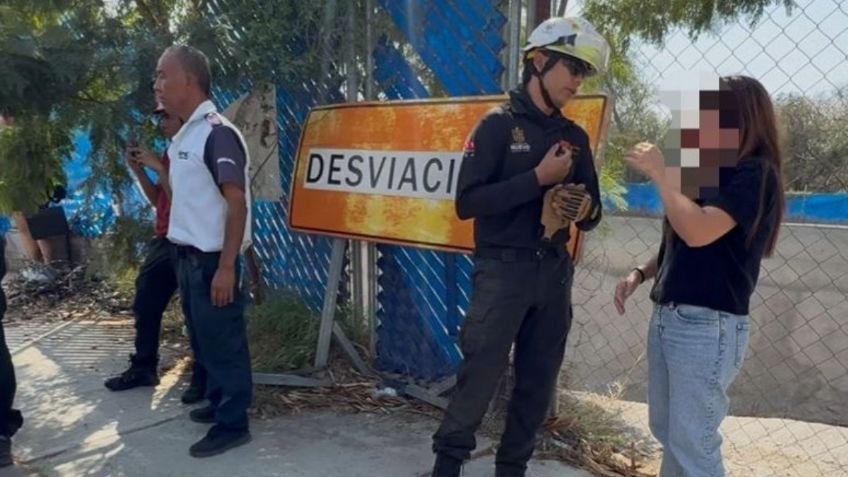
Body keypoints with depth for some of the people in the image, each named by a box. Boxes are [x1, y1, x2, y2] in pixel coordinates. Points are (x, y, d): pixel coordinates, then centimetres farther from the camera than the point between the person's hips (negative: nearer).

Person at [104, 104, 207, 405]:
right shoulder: (170, 153, 16)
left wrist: (157, 167, -17)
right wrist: (138, 170, 6)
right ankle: (143, 369, 27)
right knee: (145, 306, 14)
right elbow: (158, 200, 18)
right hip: (163, 242, 10)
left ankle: (203, 378, 8)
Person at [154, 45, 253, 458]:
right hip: (188, 255, 9)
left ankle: (233, 424, 14)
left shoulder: (217, 132, -17)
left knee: (223, 341, 1)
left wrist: (226, 267, -23)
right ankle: (218, 403, 35)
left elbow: (237, 202, -21)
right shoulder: (185, 135, 12)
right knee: (203, 339, 19)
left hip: (211, 259, -9)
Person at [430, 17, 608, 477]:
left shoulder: (575, 137, 12)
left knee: (538, 383, 10)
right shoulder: (498, 124, -4)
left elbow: (592, 213, 17)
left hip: (555, 272, 6)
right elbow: (467, 202, -14)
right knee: (480, 377, -2)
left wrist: (585, 208, -7)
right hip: (502, 269, -5)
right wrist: (538, 178, -17)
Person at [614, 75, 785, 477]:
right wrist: (641, 274, 5)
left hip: (707, 326, -8)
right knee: (667, 432, 19)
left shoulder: (754, 173, -11)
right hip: (667, 318, 9)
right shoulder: (706, 170, 14)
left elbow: (698, 233, -25)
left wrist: (660, 173, -15)